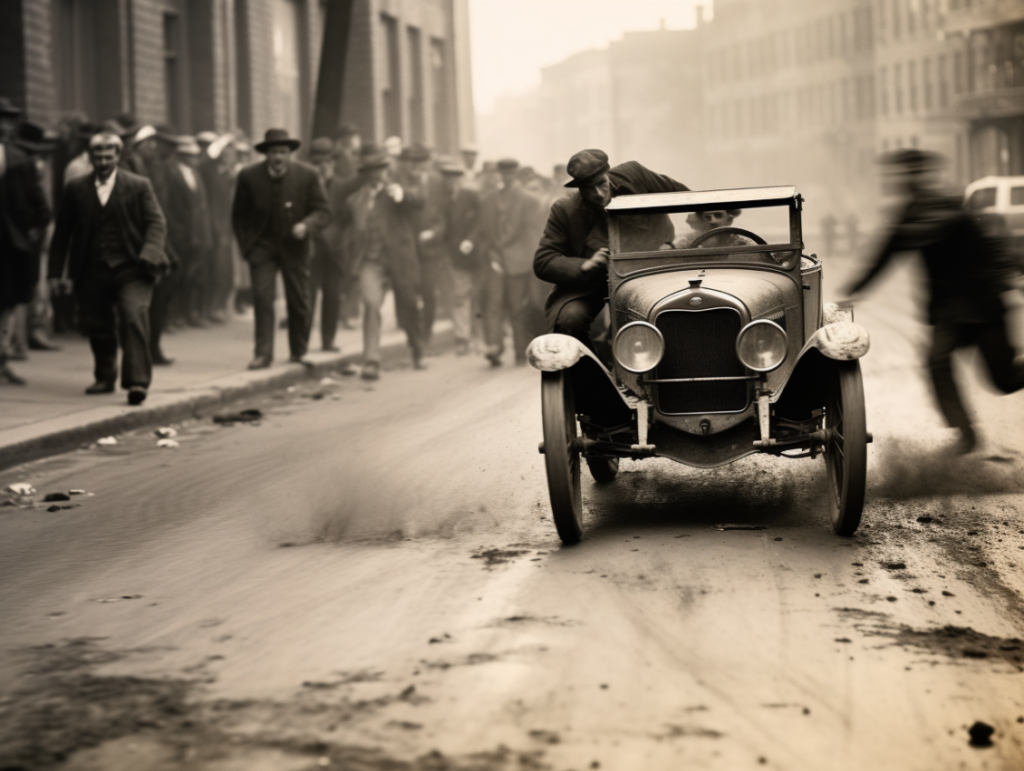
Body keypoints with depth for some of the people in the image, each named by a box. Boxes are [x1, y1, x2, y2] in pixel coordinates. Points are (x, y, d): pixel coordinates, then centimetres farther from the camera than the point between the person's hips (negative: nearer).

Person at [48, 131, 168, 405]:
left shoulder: (139, 186, 3)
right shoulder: (76, 188, 7)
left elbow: (156, 223, -3)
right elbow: (62, 232, 10)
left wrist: (149, 253, -21)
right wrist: (57, 271, 7)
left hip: (130, 269, -3)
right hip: (92, 272, 3)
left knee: (134, 318, -19)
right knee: (95, 326, 9)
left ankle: (137, 382, -20)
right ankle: (105, 378, 30)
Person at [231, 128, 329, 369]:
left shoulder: (308, 175, -8)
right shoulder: (249, 176, -7)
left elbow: (321, 211, -6)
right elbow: (239, 216, 4)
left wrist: (306, 225, -25)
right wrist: (247, 245, -2)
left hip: (295, 247, 1)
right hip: (262, 247, 0)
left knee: (299, 302, 6)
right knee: (262, 297, -12)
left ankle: (298, 353, 21)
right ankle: (263, 353, -11)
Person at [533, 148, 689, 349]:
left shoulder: (631, 174, -11)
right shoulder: (565, 210, -16)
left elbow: (676, 190, 8)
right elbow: (542, 263, -17)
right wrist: (584, 266, -31)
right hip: (586, 284, -2)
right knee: (570, 319, -33)